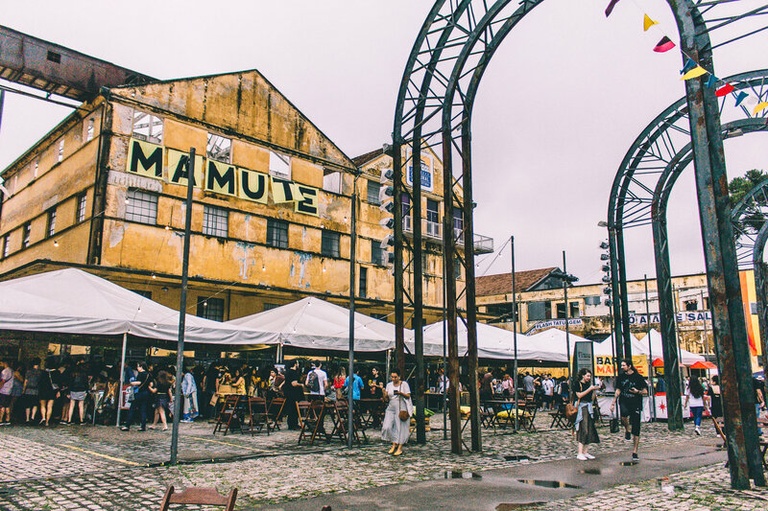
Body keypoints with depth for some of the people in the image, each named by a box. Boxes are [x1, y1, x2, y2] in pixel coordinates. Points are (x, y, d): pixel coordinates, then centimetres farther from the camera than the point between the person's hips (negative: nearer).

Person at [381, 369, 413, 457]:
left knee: (400, 427, -2)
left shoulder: (404, 384, -3)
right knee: (387, 427, -5)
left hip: (401, 409, -4)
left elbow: (408, 396, -5)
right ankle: (394, 444, 15)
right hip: (391, 409, 4)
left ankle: (400, 448, 8)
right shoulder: (389, 385, 9)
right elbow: (386, 400, 10)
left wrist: (401, 393, -23)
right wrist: (385, 395, -13)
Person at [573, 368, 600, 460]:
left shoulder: (589, 384, 15)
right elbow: (579, 395, -13)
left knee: (590, 430, 4)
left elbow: (592, 398, 14)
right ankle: (580, 453, -10)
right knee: (583, 430, -11)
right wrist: (590, 389, -12)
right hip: (581, 407, -7)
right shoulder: (577, 383, -1)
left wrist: (595, 390, 1)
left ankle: (585, 452, 8)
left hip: (589, 408, 7)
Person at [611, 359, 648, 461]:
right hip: (624, 402, 2)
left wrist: (637, 391, -20)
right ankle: (627, 430, -2)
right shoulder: (621, 376, 6)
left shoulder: (638, 377, -3)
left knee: (636, 429, 0)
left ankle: (634, 452, 11)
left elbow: (645, 391, 1)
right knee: (624, 414, -33)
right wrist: (613, 403, 12)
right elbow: (618, 390, 15)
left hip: (636, 404, -2)